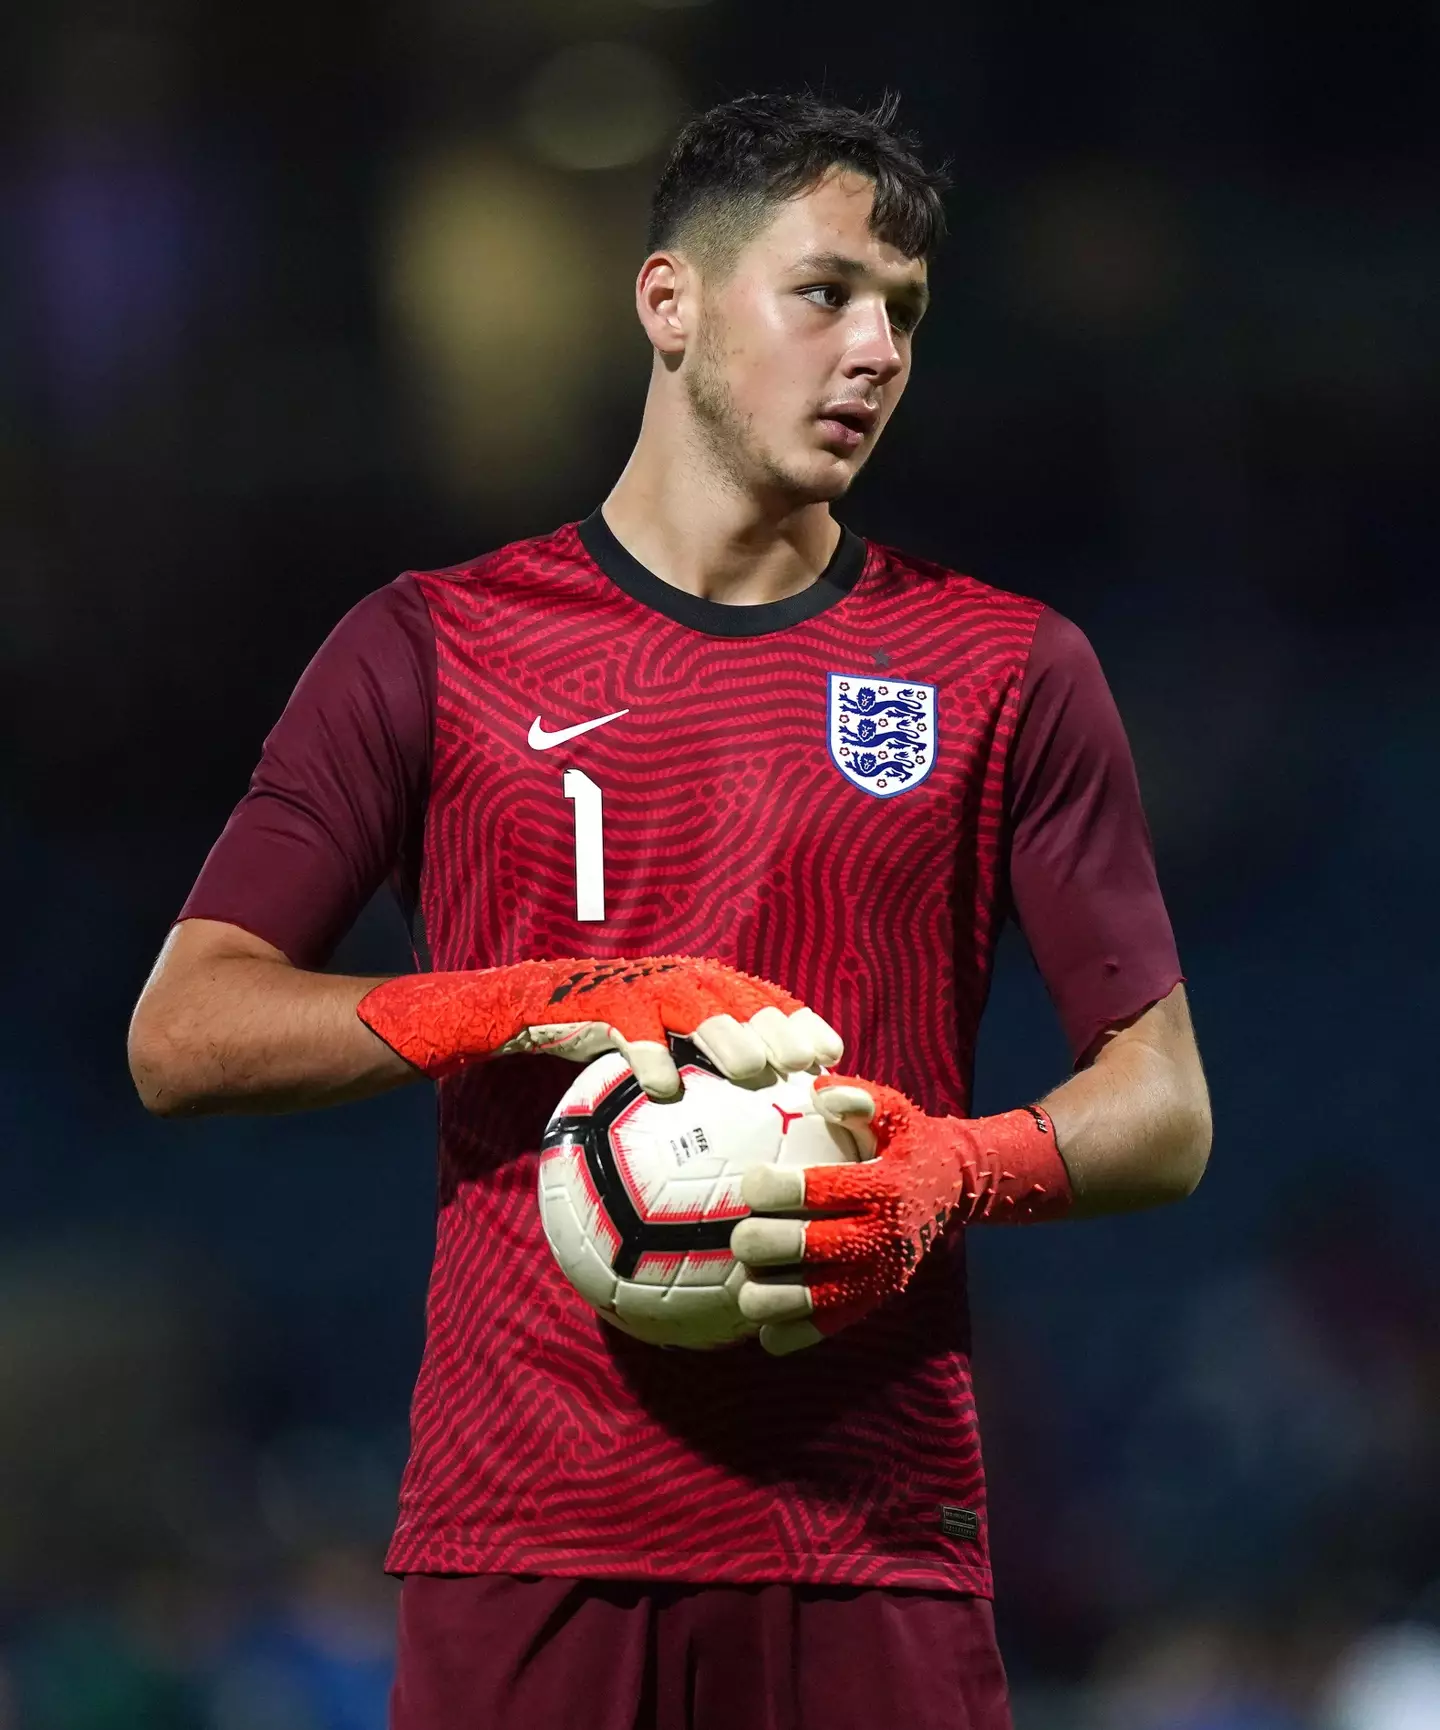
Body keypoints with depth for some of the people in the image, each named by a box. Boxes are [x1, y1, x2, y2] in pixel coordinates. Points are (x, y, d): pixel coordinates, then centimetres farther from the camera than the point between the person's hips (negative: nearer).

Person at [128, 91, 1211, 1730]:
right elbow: (182, 1036, 2)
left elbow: (1164, 1111, 10)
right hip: (523, 1535, -1)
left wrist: (957, 1172, -12)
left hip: (874, 1547, 1)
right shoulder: (434, 648, 8)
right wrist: (545, 1009, -11)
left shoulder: (1008, 672, 10)